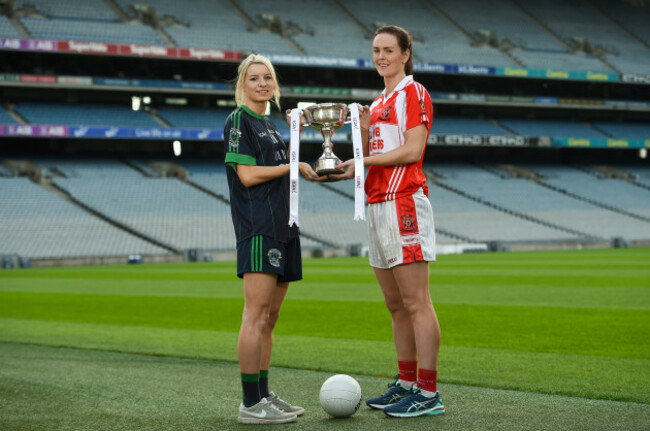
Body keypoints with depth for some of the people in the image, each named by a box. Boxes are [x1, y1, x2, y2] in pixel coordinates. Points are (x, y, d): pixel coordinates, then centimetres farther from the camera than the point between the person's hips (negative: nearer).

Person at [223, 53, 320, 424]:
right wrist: (294, 166, -5)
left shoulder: (270, 124, 22)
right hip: (257, 227, -9)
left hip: (282, 225, 9)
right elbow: (248, 174, -11)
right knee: (257, 316, -12)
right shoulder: (239, 120, -3)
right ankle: (251, 404, -11)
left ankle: (265, 394, 15)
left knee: (270, 318, 10)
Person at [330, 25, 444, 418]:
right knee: (396, 305, 11)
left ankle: (429, 394, -9)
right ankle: (407, 384, 18)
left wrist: (362, 163, -14)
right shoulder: (379, 101, 22)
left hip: (404, 203, -9)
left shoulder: (414, 93, -4)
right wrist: (364, 130, 3)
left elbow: (412, 150, -14)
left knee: (416, 303, -10)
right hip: (378, 205, 9)